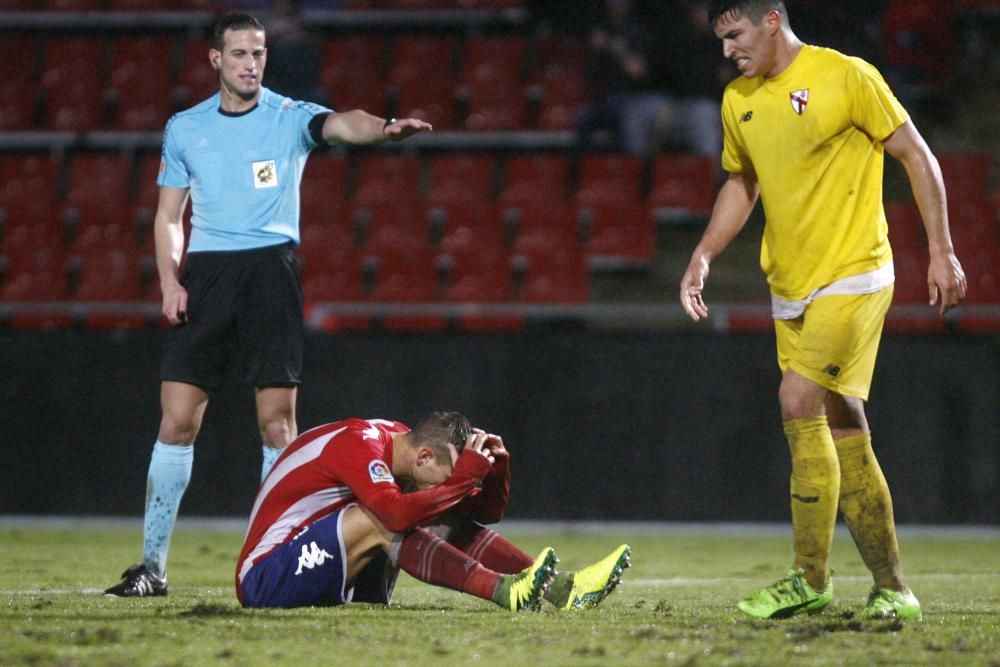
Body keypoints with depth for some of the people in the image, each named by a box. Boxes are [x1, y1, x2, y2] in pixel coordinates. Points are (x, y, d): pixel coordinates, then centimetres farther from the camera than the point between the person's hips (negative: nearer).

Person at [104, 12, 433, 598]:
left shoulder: (289, 116, 3)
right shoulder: (185, 128, 12)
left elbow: (340, 124, -18)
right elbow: (169, 214, 16)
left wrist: (383, 129, -41)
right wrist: (170, 281, 0)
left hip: (271, 265, -2)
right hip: (205, 270, 2)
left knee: (277, 420, -5)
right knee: (178, 419, -3)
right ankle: (153, 564, 2)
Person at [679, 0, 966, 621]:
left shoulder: (847, 77, -9)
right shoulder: (738, 101, 9)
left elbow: (917, 156, -5)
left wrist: (941, 251, -8)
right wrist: (704, 255, 10)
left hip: (854, 275, -7)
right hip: (790, 288, 7)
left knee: (799, 401, -19)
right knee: (844, 431, 6)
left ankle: (811, 579, -12)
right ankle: (893, 588, 12)